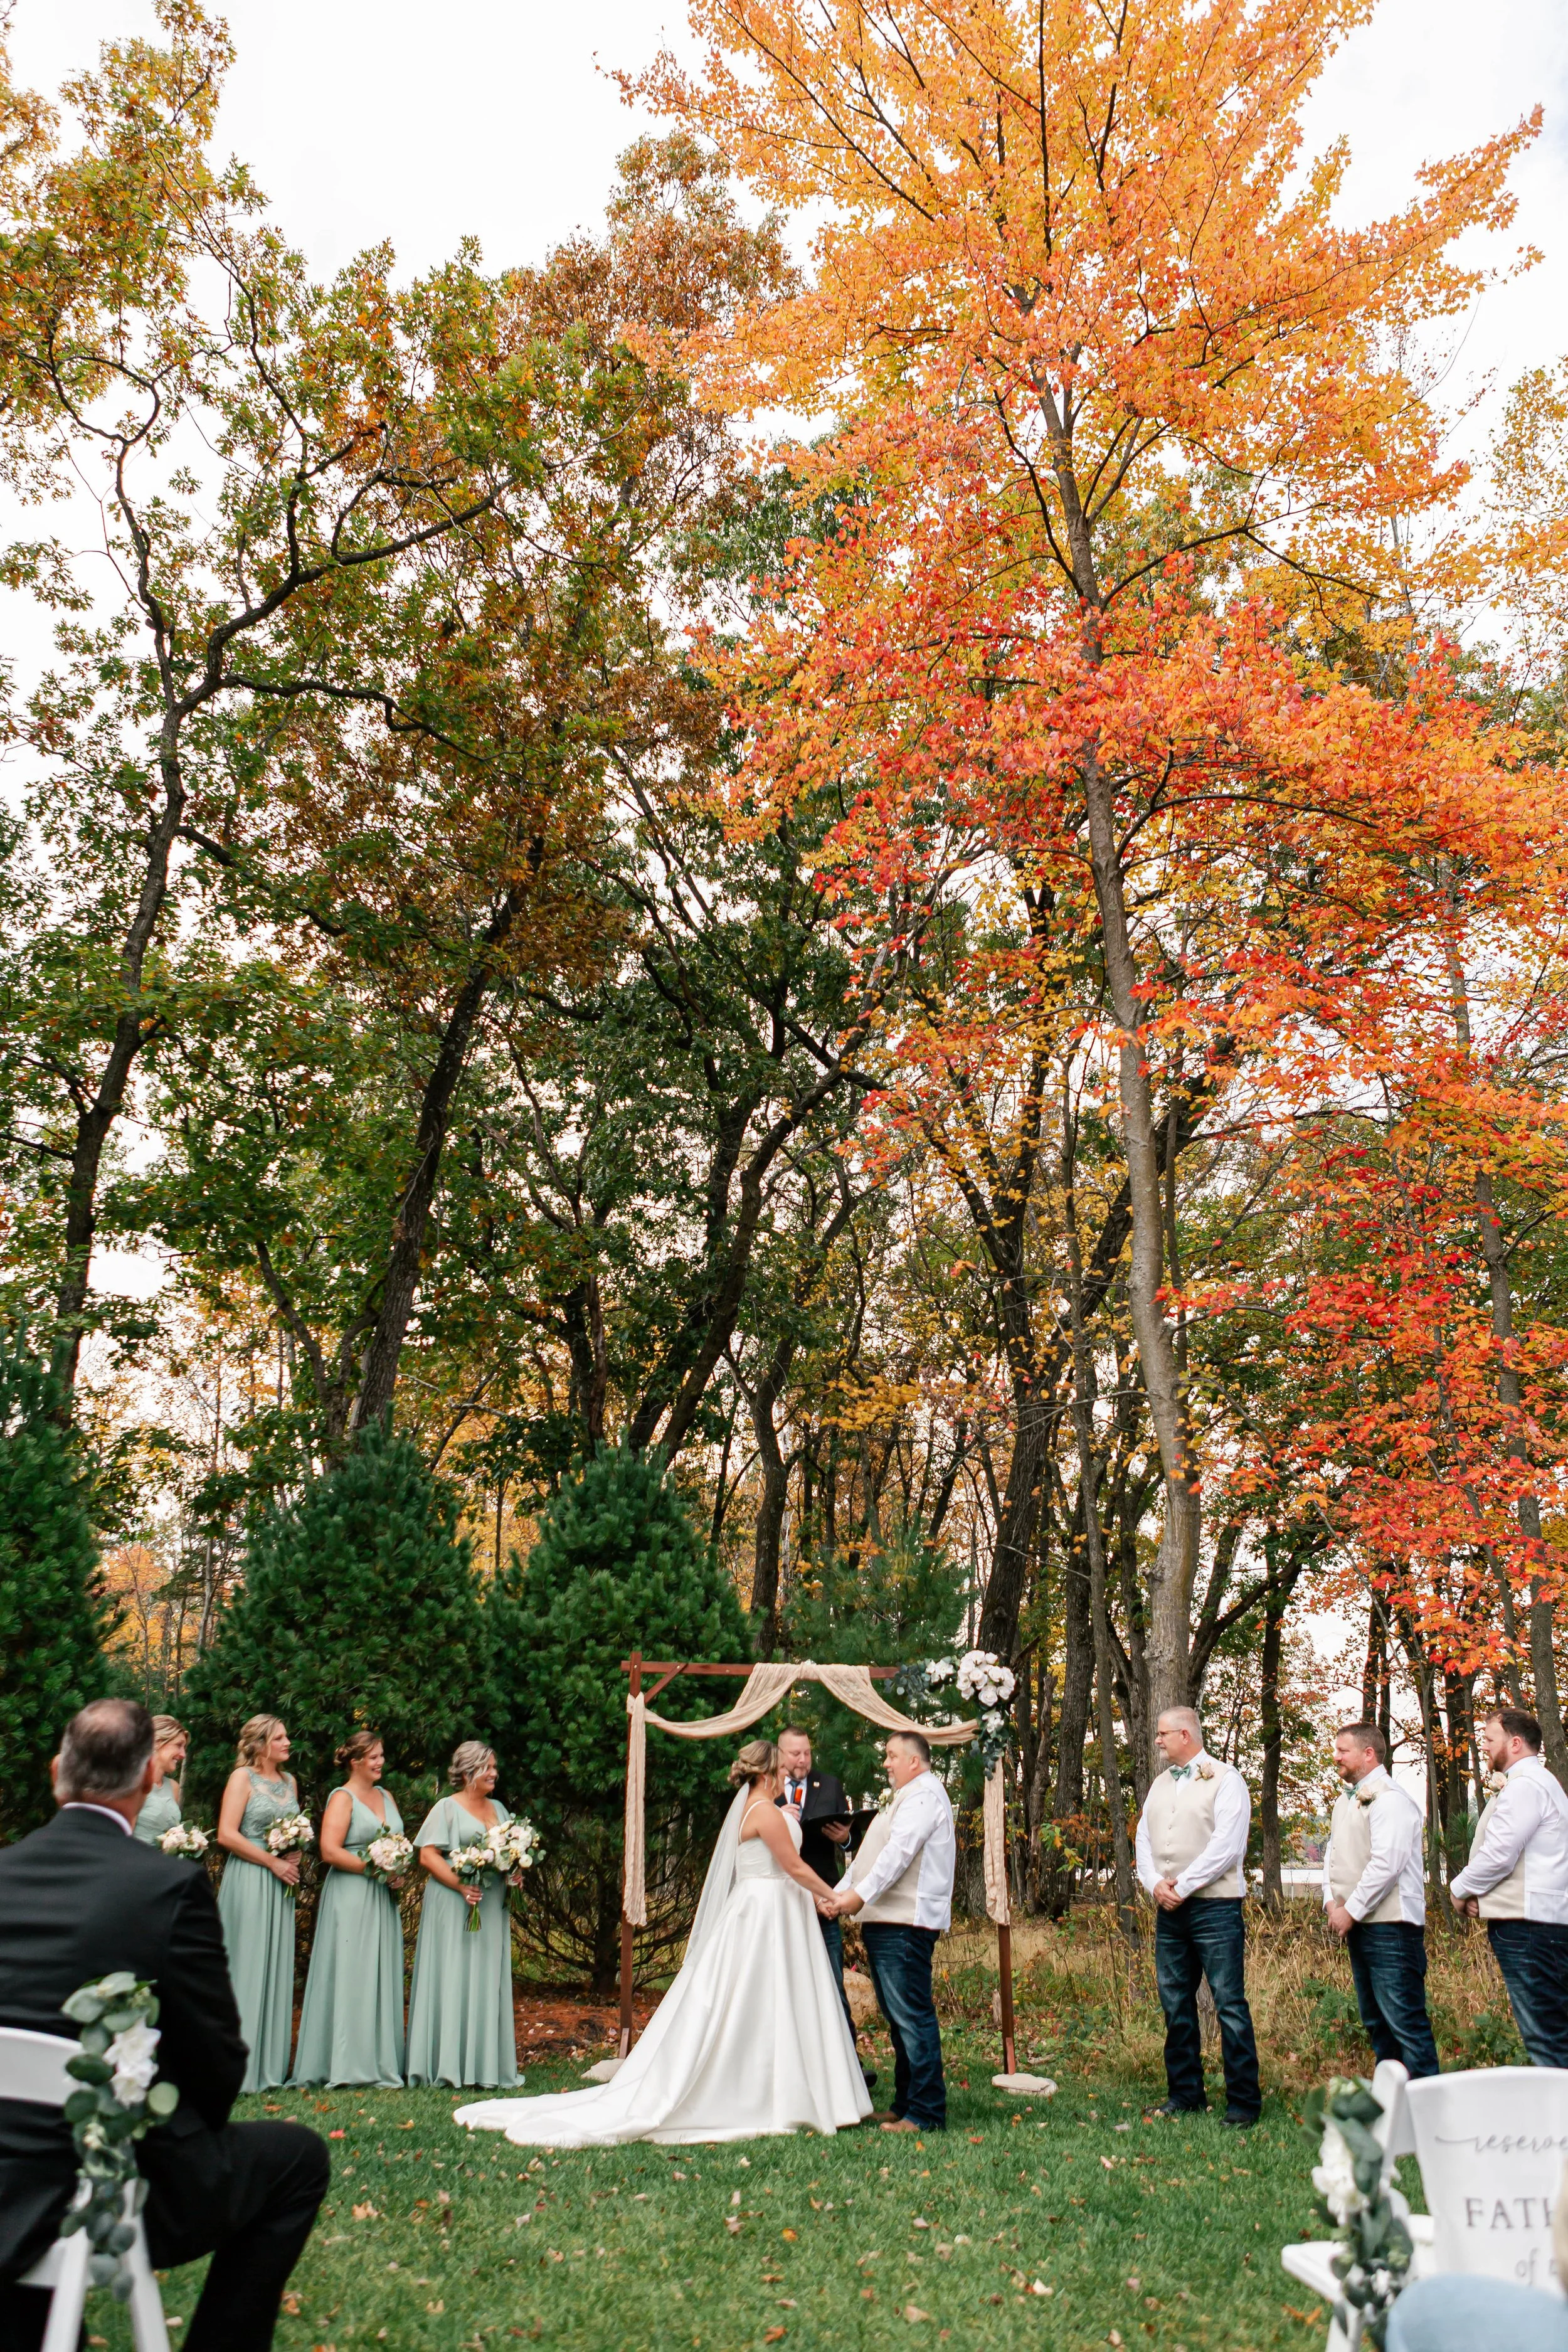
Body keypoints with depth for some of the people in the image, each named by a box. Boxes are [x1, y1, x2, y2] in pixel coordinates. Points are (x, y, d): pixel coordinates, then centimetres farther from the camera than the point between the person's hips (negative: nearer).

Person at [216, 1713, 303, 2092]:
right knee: (246, 1968, -5)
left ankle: (269, 2067, 12)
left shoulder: (289, 1781, 15)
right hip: (247, 1880, -6)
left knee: (276, 1970, 7)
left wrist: (295, 1857, 2)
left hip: (280, 1887, 6)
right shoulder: (243, 1777, -5)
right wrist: (273, 1862, -13)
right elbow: (226, 1835, -13)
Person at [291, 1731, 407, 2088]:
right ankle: (349, 2062, -1)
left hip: (383, 1898, 7)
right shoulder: (342, 1798, -5)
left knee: (383, 1976, 6)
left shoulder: (386, 1796, 17)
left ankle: (381, 2061, 10)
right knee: (351, 1975, -6)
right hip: (351, 1898, -7)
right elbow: (330, 1851, -15)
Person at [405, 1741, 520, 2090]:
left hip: (492, 1907, 6)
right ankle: (449, 2064, -1)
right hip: (454, 1907, -6)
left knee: (489, 1981, 4)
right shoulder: (447, 1808, -1)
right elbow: (428, 1856, -10)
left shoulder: (499, 1809, 17)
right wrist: (461, 1886, -20)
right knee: (454, 1979, -6)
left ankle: (486, 2064, 8)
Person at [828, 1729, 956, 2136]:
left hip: (905, 1925, -11)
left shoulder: (924, 1794, -9)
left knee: (912, 2016, -10)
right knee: (899, 2018, 14)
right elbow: (872, 1855, 24)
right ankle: (905, 2105, 21)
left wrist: (860, 1894, -22)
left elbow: (899, 1852, -20)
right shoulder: (905, 1798, 25)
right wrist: (841, 1892, 12)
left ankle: (926, 2114, -9)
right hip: (885, 1922, 11)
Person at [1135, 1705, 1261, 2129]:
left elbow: (1226, 1845, -14)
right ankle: (1185, 2094, 19)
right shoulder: (1160, 1784, 17)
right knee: (1176, 2003, 10)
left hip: (1214, 1908, -7)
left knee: (1229, 2004, -6)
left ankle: (1244, 2102, 0)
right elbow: (1144, 1839, 14)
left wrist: (1182, 1886, -14)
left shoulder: (1224, 1779, -5)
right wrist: (1155, 1884, -4)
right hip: (1169, 1910, 7)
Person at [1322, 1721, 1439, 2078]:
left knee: (1405, 2019, -9)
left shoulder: (1388, 1798, -13)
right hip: (1359, 1926, 10)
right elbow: (1333, 1853, 18)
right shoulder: (1345, 1800, 16)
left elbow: (1386, 1863, -21)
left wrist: (1351, 1911, -17)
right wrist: (1331, 1902, 2)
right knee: (1375, 2020, 15)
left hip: (1390, 1925, -10)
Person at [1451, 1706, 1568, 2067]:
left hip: (1527, 1925, -10)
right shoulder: (1539, 1782, 21)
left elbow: (1499, 1854, -18)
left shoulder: (1525, 1785, -13)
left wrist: (1461, 1889, -2)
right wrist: (1477, 1892, 9)